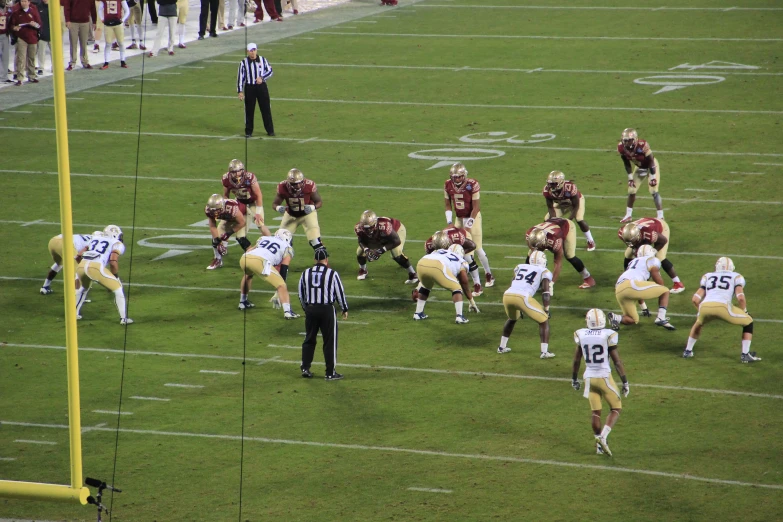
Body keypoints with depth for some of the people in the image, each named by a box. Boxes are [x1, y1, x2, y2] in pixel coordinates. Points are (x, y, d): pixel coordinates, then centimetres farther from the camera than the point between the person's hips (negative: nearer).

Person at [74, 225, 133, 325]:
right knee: (118, 289, 11)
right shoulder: (117, 244, 16)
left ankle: (75, 314, 41)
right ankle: (124, 318, 7)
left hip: (81, 266, 6)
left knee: (84, 288, 37)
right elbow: (113, 262, -1)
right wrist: (114, 277, 13)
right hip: (96, 267, -6)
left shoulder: (95, 239, 32)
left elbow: (80, 254, 27)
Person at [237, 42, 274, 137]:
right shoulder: (243, 63, -2)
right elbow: (240, 77, -2)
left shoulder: (263, 60, 4)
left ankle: (270, 130, 13)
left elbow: (270, 71, 8)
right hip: (249, 87, -1)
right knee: (249, 111, 2)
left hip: (261, 86, 1)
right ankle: (248, 132, 11)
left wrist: (262, 77, -11)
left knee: (266, 109, 4)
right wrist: (240, 91, -7)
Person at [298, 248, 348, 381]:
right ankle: (330, 373, 6)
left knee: (309, 340, 17)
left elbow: (301, 294, 10)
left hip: (310, 310, 3)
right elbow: (340, 293, -1)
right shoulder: (332, 274, -8)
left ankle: (305, 368, 15)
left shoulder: (305, 274, 2)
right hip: (327, 310, -3)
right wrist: (344, 309, 13)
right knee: (330, 341, 4)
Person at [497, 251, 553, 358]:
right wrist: (546, 310, 13)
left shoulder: (519, 267, 28)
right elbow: (545, 293, 4)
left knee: (512, 318, 36)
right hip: (522, 297, -5)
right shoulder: (545, 272, 14)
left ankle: (502, 347, 40)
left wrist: (519, 308, 40)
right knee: (544, 321, 12)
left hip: (507, 296, 5)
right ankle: (544, 352, 3)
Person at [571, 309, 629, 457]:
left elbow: (576, 359, 9)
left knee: (596, 412, 14)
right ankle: (603, 437, -10)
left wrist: (574, 378, 23)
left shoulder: (581, 335, -3)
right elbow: (617, 361, -9)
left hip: (589, 378, 4)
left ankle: (599, 445, 15)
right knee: (616, 409, 9)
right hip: (605, 377, -3)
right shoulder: (608, 336, -13)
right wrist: (625, 382, 0)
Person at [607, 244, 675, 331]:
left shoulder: (633, 262, 36)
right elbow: (659, 283, 16)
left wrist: (644, 307, 52)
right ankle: (661, 319, -7)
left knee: (633, 320, 19)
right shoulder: (653, 261, 16)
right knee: (665, 291, 8)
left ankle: (616, 318, -9)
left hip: (619, 291, 7)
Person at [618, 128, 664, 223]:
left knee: (654, 191, -14)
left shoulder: (643, 146, -36)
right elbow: (627, 164, -3)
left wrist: (653, 178, -21)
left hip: (651, 167, -6)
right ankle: (628, 215, 23)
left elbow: (651, 163, -25)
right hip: (639, 167, 6)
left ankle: (660, 217, -8)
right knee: (631, 191, 6)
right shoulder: (621, 148, -19)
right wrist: (630, 178, 0)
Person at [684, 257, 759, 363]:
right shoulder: (736, 277, 22)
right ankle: (745, 355, 13)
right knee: (748, 322, 20)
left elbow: (695, 299, 22)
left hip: (705, 306, 3)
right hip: (722, 306, -3)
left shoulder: (708, 276, 30)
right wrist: (744, 312, 24)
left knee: (698, 323, 39)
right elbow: (740, 297, 6)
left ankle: (688, 351, 40)